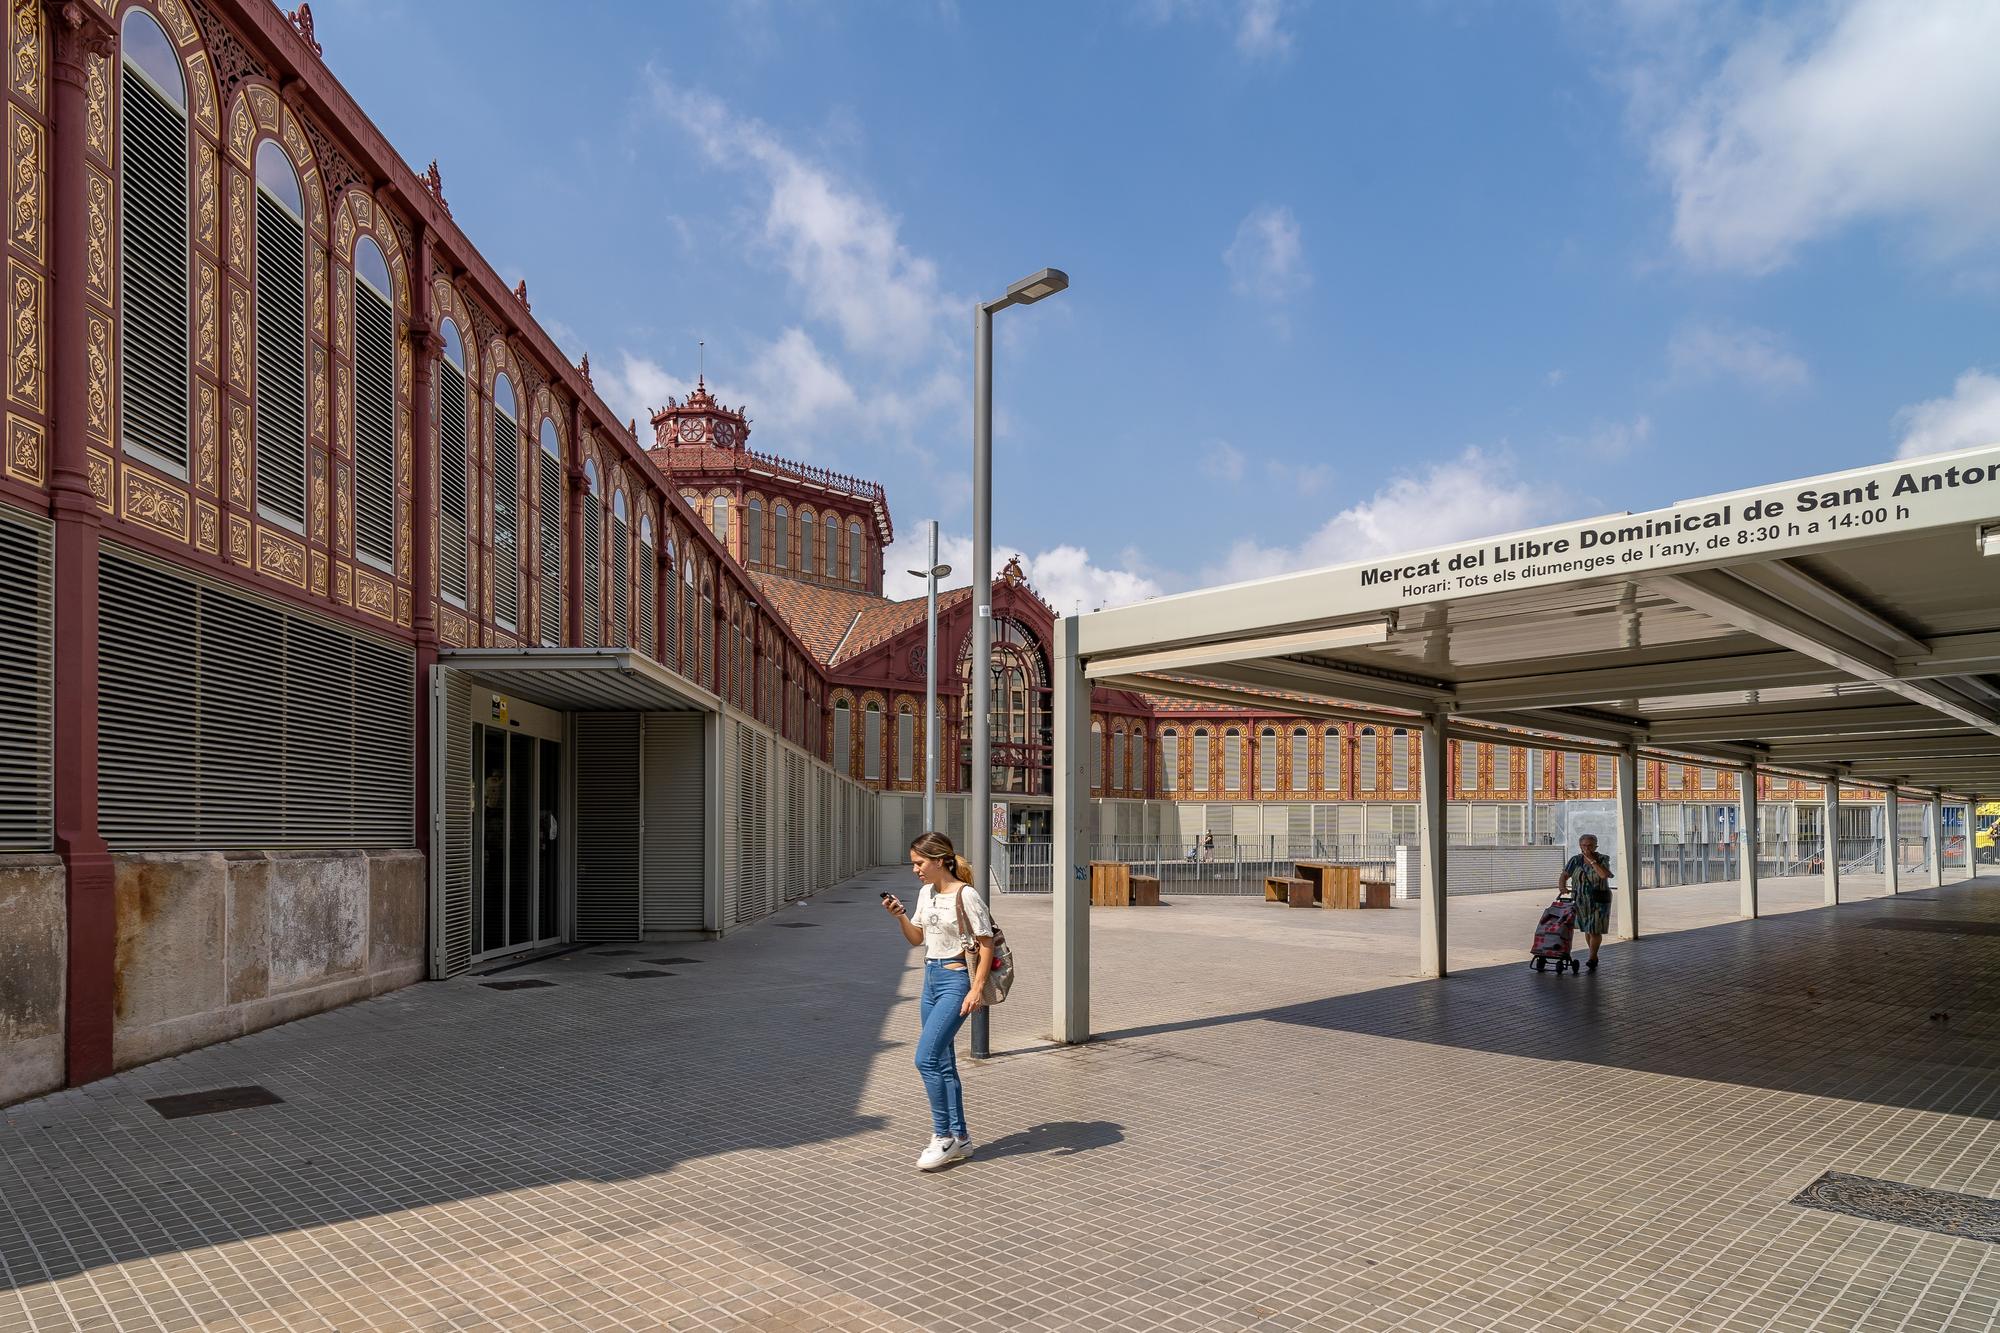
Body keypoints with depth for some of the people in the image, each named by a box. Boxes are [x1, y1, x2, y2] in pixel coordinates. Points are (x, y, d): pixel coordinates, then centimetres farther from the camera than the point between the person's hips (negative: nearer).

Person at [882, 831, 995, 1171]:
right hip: (931, 978, 8)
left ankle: (943, 1136, 1)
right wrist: (900, 915, 0)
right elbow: (916, 939, 18)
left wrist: (977, 988, -20)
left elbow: (987, 944, -14)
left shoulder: (966, 895, -15)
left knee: (926, 1059, -12)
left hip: (956, 981, -8)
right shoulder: (926, 893, 9)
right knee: (943, 1063, 11)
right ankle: (960, 1138, 21)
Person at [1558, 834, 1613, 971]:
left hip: (1599, 901, -3)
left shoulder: (1602, 860, -8)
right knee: (1587, 929, 11)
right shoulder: (1576, 860, -1)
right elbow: (1564, 875, 1)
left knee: (1595, 930, -6)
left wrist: (1592, 860, -21)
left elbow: (1604, 874, -26)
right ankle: (1594, 957, 24)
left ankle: (1592, 957, 3)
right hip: (1582, 901, 3)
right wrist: (1563, 887, -17)